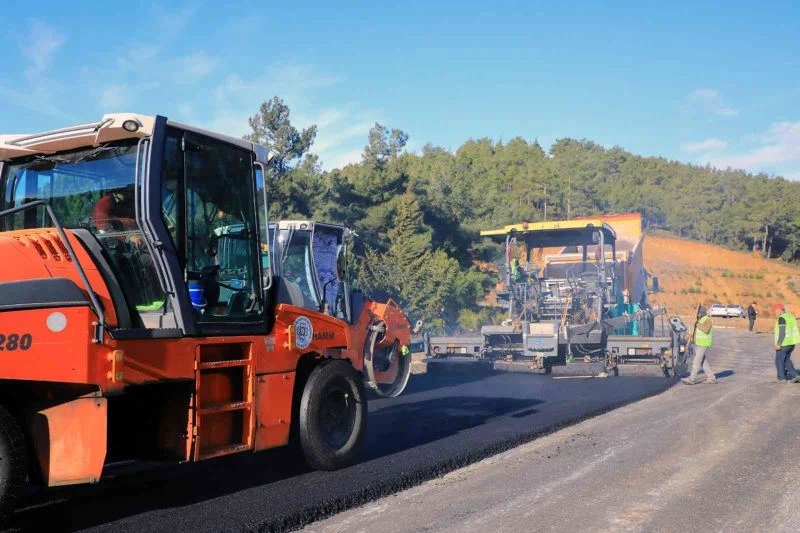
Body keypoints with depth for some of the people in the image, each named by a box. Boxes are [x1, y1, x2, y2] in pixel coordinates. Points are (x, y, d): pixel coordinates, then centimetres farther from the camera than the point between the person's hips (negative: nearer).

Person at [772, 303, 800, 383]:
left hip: (784, 343, -9)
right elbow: (792, 331, 17)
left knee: (779, 360, 6)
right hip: (791, 342, 9)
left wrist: (778, 344, -20)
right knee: (786, 360, 19)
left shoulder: (781, 318, -18)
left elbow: (782, 332, -22)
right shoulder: (791, 316, 12)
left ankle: (782, 378, 11)